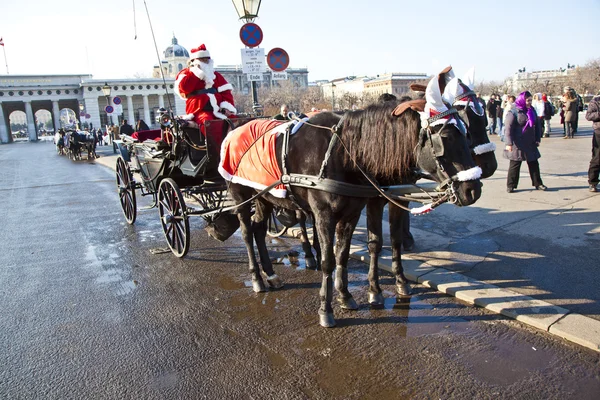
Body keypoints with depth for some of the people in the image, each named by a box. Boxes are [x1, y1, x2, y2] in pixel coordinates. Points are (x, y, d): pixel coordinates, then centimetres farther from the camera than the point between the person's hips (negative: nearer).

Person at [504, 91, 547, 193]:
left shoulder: (532, 111, 10)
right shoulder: (514, 112, -11)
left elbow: (537, 126, 17)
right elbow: (508, 128, -14)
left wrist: (537, 139, 10)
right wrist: (509, 143, -19)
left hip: (530, 144, 6)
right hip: (518, 144, -6)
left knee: (534, 164, 11)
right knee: (514, 165, 1)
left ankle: (538, 183, 21)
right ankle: (510, 185, 9)